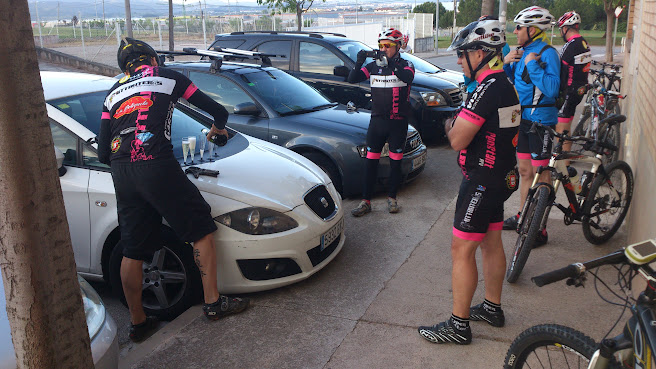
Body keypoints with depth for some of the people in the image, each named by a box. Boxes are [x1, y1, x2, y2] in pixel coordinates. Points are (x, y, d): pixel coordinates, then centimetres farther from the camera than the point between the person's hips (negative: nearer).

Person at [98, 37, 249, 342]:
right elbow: (217, 110, 16)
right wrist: (218, 128, 38)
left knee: (132, 251, 11)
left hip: (121, 176, 5)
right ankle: (213, 303, 9)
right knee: (201, 230, 8)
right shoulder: (168, 77, 13)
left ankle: (137, 322, 21)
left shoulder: (113, 93, 24)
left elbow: (102, 153, 16)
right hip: (156, 166, -5)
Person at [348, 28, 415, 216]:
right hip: (377, 121, 2)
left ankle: (392, 197, 22)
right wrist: (359, 63, -21)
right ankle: (366, 201, 6)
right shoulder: (373, 66, 7)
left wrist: (391, 63, -38)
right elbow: (352, 79, -3)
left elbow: (407, 77, -24)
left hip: (398, 122, -2)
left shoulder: (405, 65, 0)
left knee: (395, 162, 7)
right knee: (371, 161, 1)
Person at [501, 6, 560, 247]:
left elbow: (551, 89, -26)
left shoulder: (547, 53, -15)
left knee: (541, 174, -1)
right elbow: (510, 82, 17)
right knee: (525, 171, 17)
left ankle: (540, 230, 7)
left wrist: (531, 64, -24)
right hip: (523, 117, 8)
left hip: (541, 119, -8)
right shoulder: (522, 51, 10)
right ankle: (522, 218, 31)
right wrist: (507, 64, 0)